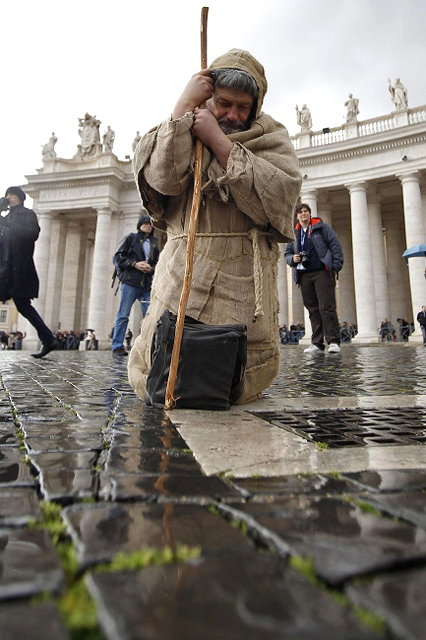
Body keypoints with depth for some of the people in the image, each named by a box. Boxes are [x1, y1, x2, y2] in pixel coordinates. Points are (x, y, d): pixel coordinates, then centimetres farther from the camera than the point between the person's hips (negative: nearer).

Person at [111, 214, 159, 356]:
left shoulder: (154, 243, 21)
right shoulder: (131, 238, 10)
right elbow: (117, 257, 4)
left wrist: (151, 268, 2)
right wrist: (135, 264, -8)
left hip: (147, 285, 4)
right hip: (130, 282, -4)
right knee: (123, 315, -4)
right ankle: (117, 346, 0)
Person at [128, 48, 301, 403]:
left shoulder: (270, 136, 10)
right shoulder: (185, 132, 15)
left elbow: (279, 198, -10)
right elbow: (164, 179, -8)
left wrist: (219, 142, -11)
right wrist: (185, 104, -9)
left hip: (244, 281, -1)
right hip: (183, 276, 1)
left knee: (242, 389, -3)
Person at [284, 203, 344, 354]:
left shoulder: (321, 227, 7)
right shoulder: (294, 233, 18)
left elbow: (335, 246, 3)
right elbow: (287, 253, 23)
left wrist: (336, 267, -7)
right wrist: (292, 259, -1)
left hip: (322, 272, -4)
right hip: (304, 275, 4)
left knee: (327, 306, -10)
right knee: (312, 309, 4)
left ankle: (333, 342, -7)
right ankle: (317, 343, 7)